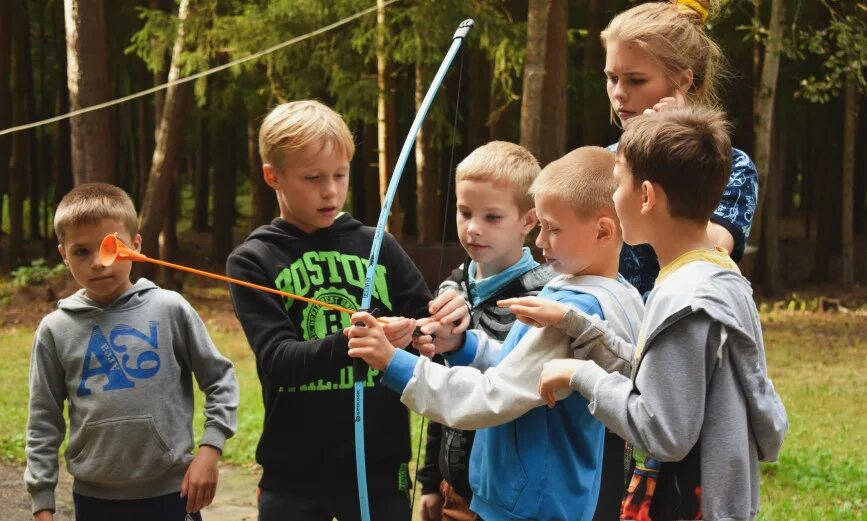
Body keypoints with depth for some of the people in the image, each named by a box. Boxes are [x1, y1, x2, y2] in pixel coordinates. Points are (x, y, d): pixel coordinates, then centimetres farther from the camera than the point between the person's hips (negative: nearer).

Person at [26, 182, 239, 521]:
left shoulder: (170, 310, -3)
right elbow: (44, 423, 4)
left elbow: (220, 381, 4)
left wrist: (209, 451, -6)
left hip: (170, 493, -1)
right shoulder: (56, 330, 0)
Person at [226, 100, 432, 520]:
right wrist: (351, 344, -30)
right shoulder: (253, 261, -2)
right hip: (294, 474, -2)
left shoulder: (378, 248, 5)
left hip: (379, 467, 2)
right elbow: (277, 359, -13)